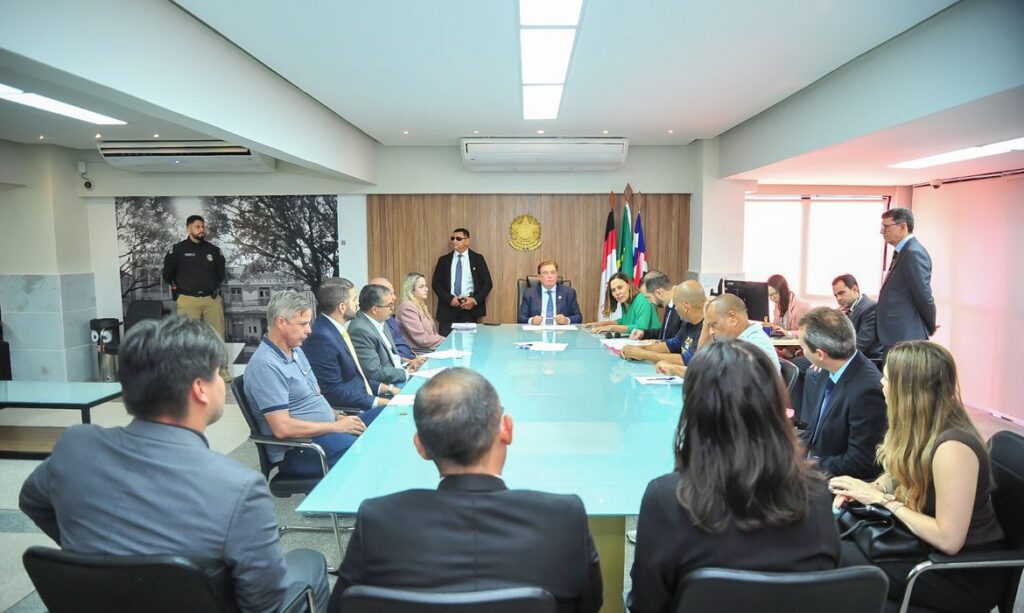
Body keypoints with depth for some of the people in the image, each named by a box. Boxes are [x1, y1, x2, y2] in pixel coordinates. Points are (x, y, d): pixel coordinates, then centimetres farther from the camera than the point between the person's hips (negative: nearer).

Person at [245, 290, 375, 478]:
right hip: (298, 450, -10)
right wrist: (336, 427, -17)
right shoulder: (266, 365, -19)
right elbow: (282, 428, -24)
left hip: (327, 429, 10)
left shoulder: (295, 350, 12)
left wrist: (339, 417, 2)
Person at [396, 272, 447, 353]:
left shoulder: (421, 305, 16)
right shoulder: (407, 308, -13)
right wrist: (446, 341, -11)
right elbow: (423, 339, -18)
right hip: (419, 352, -9)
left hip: (431, 348, 9)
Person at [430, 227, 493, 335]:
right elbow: (435, 283, 5)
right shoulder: (444, 260, 8)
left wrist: (475, 300, -11)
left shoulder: (477, 259, 5)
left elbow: (487, 283, 3)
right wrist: (449, 298, -10)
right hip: (448, 307, 1)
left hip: (470, 307, -1)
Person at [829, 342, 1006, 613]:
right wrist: (867, 489, -9)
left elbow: (948, 540, -26)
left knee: (835, 556, -16)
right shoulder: (922, 428, -1)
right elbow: (898, 477, 12)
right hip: (928, 546, 8)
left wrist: (884, 499, -19)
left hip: (967, 576, -8)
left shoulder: (952, 447, -28)